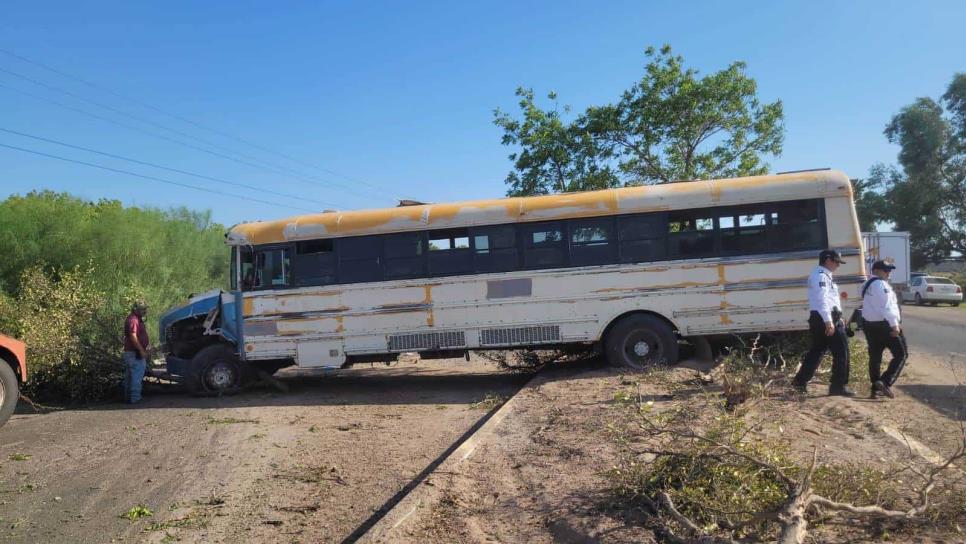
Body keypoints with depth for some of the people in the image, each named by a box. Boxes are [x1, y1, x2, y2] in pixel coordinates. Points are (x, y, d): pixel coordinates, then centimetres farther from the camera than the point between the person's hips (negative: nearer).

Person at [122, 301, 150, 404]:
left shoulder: (137, 319, 17)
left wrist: (147, 344, 14)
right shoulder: (133, 320, -16)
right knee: (137, 376, -7)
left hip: (130, 352, 11)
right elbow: (133, 337, -24)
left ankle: (128, 397, 22)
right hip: (135, 353, -11)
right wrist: (141, 350, -23)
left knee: (129, 376, 15)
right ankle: (134, 398, -5)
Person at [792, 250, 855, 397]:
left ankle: (800, 381, 16)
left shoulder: (824, 276, 21)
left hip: (818, 319, 10)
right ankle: (839, 385, -1)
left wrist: (837, 318, 24)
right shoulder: (821, 276, -13)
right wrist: (828, 321, -30)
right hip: (825, 319, -10)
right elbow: (822, 299, -24)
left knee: (817, 350, 14)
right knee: (841, 351, -5)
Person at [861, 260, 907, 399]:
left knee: (875, 357, 13)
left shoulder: (867, 285, 15)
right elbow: (887, 307, -21)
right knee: (900, 354, 0)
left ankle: (875, 388, 16)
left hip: (869, 325, 9)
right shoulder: (881, 284, -14)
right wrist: (894, 324, -21)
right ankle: (885, 382, -12)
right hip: (884, 325, -9)